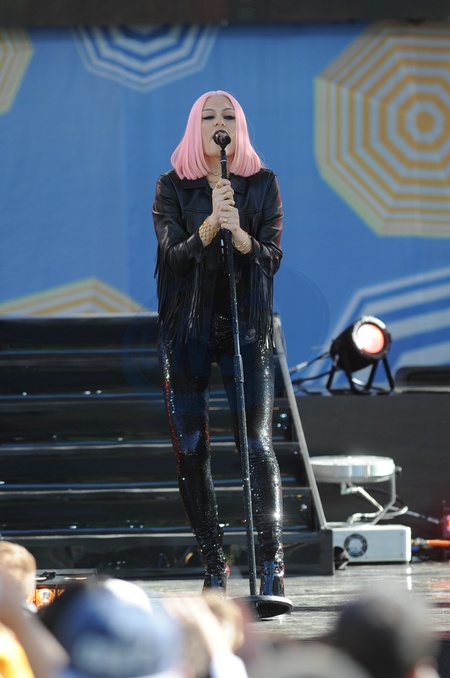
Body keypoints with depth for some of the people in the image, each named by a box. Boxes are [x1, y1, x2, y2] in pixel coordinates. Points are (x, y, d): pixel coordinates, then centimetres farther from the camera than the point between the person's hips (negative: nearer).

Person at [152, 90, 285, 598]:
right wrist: (210, 225, -23)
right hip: (187, 326, 1)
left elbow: (272, 257, 0)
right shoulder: (172, 185, 4)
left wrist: (240, 234, -20)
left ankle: (272, 566, -15)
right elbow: (172, 255, -6)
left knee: (256, 442, -12)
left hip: (247, 324, -1)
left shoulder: (262, 183, 5)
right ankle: (214, 566, 7)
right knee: (190, 448, -1)